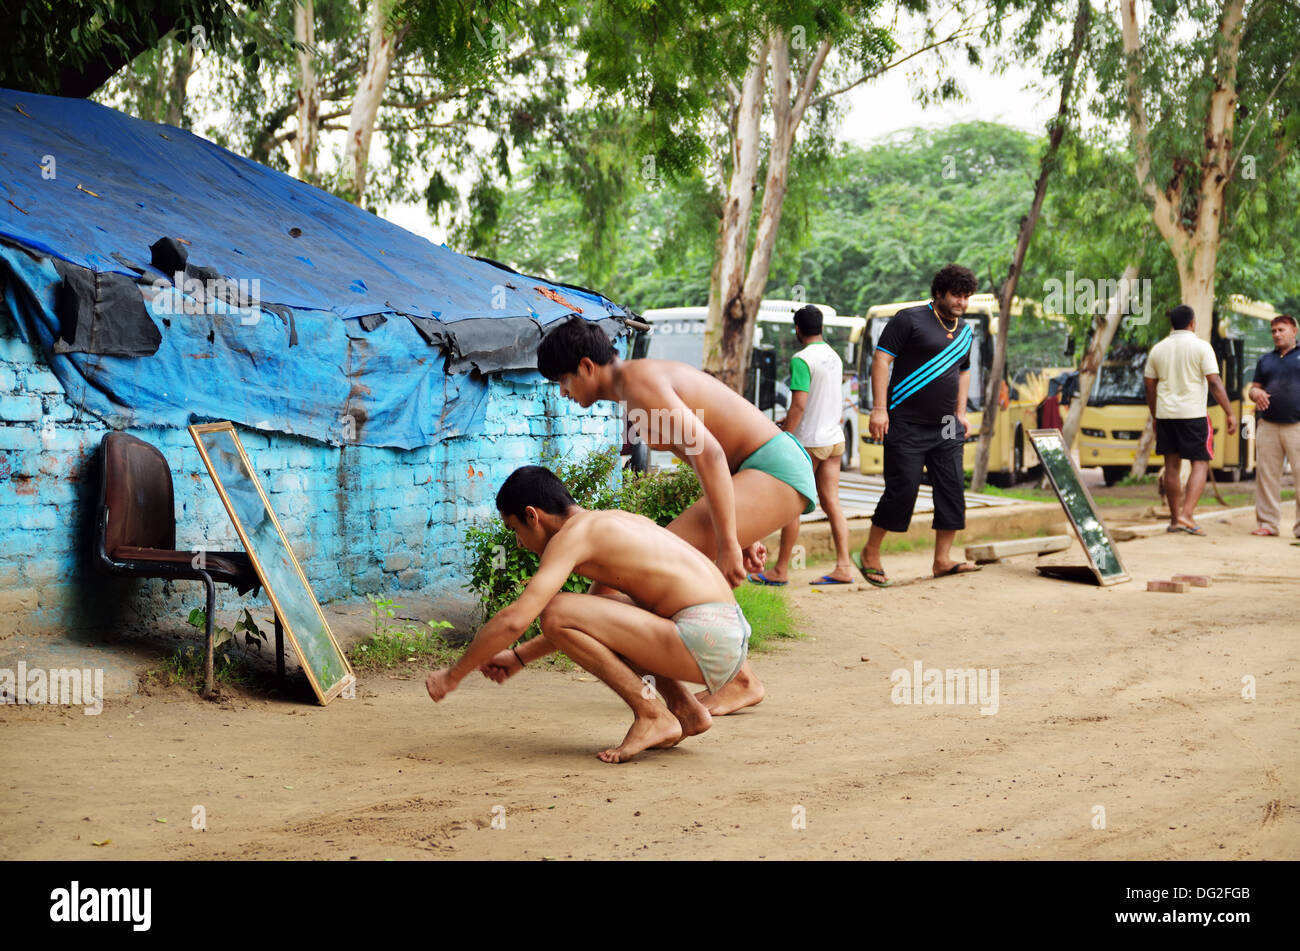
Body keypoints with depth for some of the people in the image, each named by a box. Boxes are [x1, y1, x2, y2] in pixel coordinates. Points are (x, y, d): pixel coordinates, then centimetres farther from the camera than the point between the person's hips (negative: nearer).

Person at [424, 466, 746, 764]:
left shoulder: (574, 533, -6)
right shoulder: (612, 522, 22)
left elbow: (514, 620, -15)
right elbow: (582, 623, 36)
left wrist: (453, 675, -2)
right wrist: (519, 658, 36)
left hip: (707, 642, -10)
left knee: (554, 612, -12)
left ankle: (653, 717, -5)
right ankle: (686, 710, 18)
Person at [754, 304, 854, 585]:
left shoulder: (802, 360, -15)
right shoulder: (834, 356, 11)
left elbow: (798, 405, -20)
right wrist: (789, 421, 26)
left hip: (808, 442, -7)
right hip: (834, 439, 7)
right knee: (831, 503, 7)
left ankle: (781, 570, 5)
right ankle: (843, 567, 2)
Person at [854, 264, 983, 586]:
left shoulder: (965, 331, 16)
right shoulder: (910, 319, -6)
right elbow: (881, 359, -10)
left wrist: (960, 413, 18)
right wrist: (879, 408, -17)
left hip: (946, 427, 7)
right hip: (907, 425, -7)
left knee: (953, 489, 1)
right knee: (902, 489, -7)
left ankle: (942, 559, 7)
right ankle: (869, 555, 5)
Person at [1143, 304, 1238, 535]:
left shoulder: (1158, 349, 8)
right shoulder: (1201, 347, -6)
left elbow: (1150, 387, 11)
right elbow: (1214, 383, -12)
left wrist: (1155, 417, 22)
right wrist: (1230, 414, -10)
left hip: (1165, 413, 5)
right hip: (1193, 413, -4)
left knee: (1172, 465, 10)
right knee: (1200, 464, 1)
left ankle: (1175, 519, 14)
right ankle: (1186, 515, -15)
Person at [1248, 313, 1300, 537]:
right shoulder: (1266, 360, 21)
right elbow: (1254, 388, 22)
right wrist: (1256, 393, -2)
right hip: (1268, 426, 4)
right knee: (1267, 475, 1)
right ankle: (1267, 523, 7)